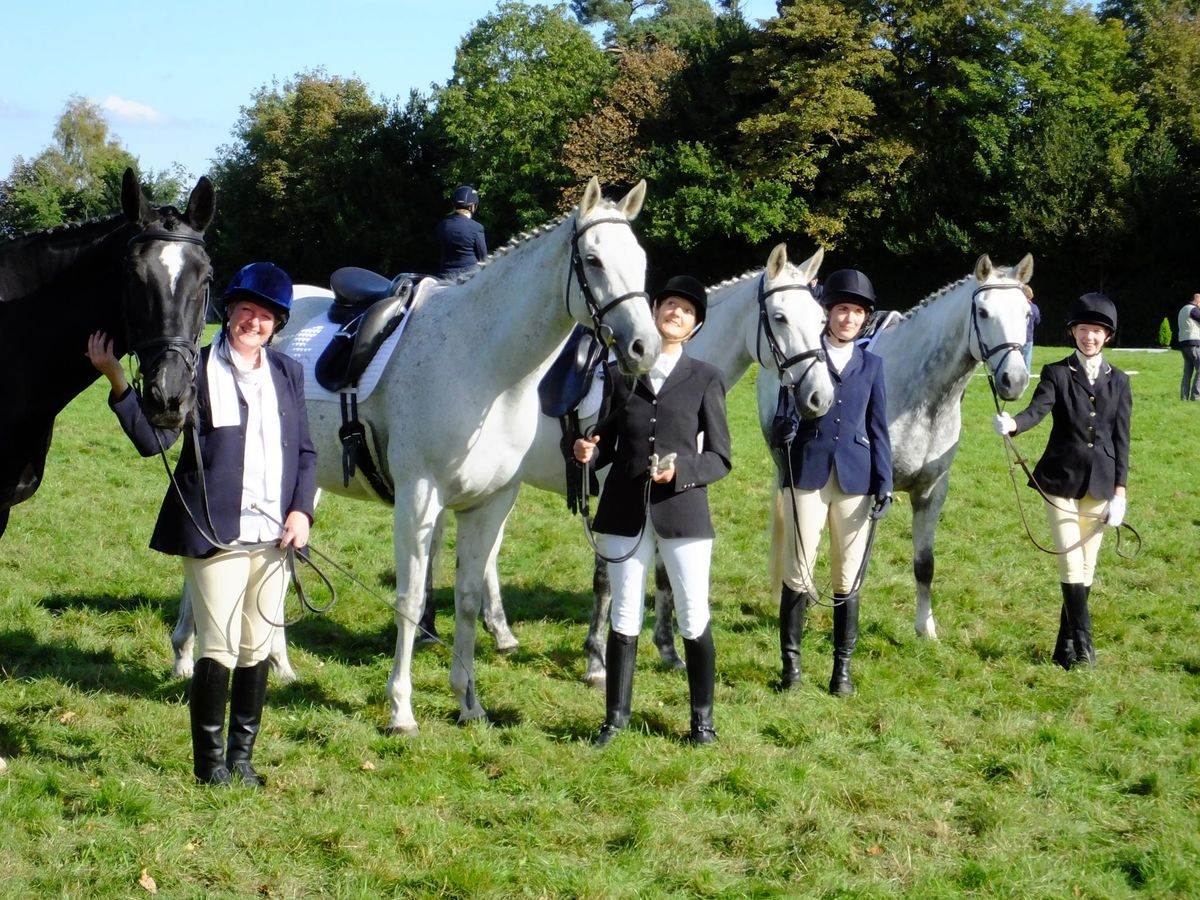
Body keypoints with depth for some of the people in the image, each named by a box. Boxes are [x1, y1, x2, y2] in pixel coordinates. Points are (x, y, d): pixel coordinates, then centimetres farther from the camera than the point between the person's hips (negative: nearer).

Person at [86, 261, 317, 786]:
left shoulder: (287, 373, 11)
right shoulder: (197, 369, -5)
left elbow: (306, 452, 15)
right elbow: (153, 439, -13)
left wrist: (302, 510, 1)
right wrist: (117, 382, -25)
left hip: (274, 535, 5)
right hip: (216, 533, -5)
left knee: (258, 649, 11)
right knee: (218, 649, -4)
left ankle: (242, 755, 23)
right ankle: (209, 760, 10)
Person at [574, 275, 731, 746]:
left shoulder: (704, 379, 2)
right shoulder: (618, 373, 7)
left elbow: (719, 458, 1)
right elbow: (609, 440, 11)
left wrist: (682, 470, -17)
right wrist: (589, 451, -12)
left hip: (682, 509, -1)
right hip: (625, 509, 2)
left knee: (694, 617, 3)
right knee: (624, 616, 9)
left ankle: (702, 718, 16)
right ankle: (616, 715, 20)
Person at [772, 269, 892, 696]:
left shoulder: (871, 364, 10)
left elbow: (878, 426, 10)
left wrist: (884, 481, 2)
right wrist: (783, 432, -19)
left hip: (854, 477, 2)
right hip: (807, 472, -2)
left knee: (848, 577, 5)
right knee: (798, 571, -1)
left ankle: (842, 666, 13)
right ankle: (790, 659, 10)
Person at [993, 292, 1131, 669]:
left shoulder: (1118, 381, 7)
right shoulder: (1056, 373, 0)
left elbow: (1121, 438, 6)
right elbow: (1038, 408, -18)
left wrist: (1119, 492, 0)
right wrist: (1013, 423, -41)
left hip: (1100, 483, 3)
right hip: (1061, 480, -3)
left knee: (1085, 566, 7)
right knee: (1071, 562, -9)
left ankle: (1066, 645, 15)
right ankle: (1082, 641, -7)